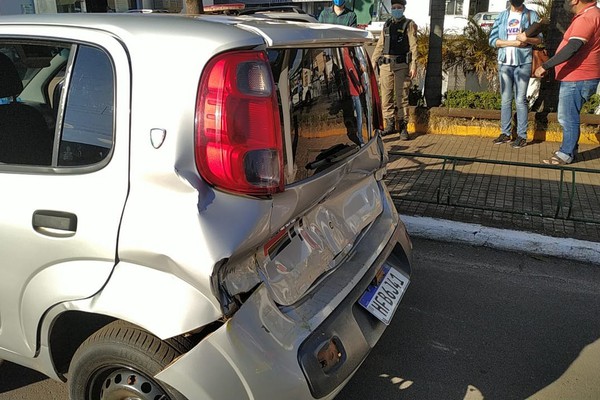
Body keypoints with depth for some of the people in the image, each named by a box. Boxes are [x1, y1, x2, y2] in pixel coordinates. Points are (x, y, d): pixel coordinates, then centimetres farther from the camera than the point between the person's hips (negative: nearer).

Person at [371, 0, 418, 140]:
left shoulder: (409, 24, 6)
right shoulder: (387, 25, 19)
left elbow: (413, 46, -3)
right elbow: (380, 45, 19)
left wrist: (413, 65, -12)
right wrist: (373, 62, 11)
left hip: (401, 65, -4)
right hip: (386, 65, 4)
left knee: (402, 97, -4)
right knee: (386, 96, 3)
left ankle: (403, 127, 2)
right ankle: (390, 125, 12)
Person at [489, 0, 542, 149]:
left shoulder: (532, 15, 5)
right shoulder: (502, 16, 9)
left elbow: (540, 38, 3)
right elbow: (492, 39, 1)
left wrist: (527, 39, -18)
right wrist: (512, 43, -11)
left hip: (523, 64, -2)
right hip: (504, 63, 2)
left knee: (521, 99, -2)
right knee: (506, 99, 6)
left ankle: (522, 135, 2)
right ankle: (505, 133, 13)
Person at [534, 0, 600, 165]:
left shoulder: (587, 18, -20)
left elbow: (573, 48, -30)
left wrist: (545, 66, -28)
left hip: (577, 79, -11)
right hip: (574, 78, 11)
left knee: (568, 118, -3)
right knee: (567, 117, 19)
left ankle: (566, 154, 7)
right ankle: (569, 149, 30)